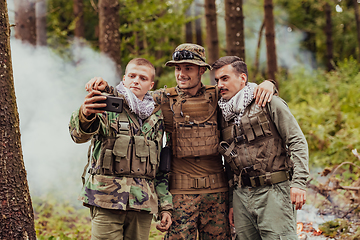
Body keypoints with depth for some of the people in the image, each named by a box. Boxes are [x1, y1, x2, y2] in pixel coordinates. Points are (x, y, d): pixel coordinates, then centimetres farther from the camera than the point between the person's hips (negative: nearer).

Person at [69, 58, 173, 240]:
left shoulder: (155, 118, 16)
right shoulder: (108, 107, 2)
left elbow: (160, 167, 20)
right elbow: (79, 135, -18)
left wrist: (165, 206, 14)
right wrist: (85, 115, -41)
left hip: (143, 203, 4)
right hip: (107, 199, -4)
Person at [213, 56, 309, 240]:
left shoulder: (268, 103, -1)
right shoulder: (225, 115, 15)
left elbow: (298, 142, -5)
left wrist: (298, 183, -15)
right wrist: (232, 203, 16)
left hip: (273, 192, -5)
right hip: (241, 195, 5)